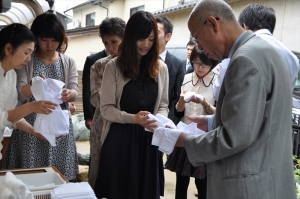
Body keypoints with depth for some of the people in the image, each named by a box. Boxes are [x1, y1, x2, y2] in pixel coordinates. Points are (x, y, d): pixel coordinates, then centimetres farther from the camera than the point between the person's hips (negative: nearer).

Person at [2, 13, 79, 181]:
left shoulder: (68, 62, 5)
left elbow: (75, 93, -1)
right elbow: (19, 95, -5)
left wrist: (68, 94, -24)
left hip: (59, 124, 1)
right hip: (31, 123, -1)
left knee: (59, 174, 5)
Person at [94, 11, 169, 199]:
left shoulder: (161, 68, 5)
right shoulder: (114, 66, -4)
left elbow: (163, 105, 9)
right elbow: (106, 108, -7)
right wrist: (133, 118, -21)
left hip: (149, 139, 3)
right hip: (120, 139, -2)